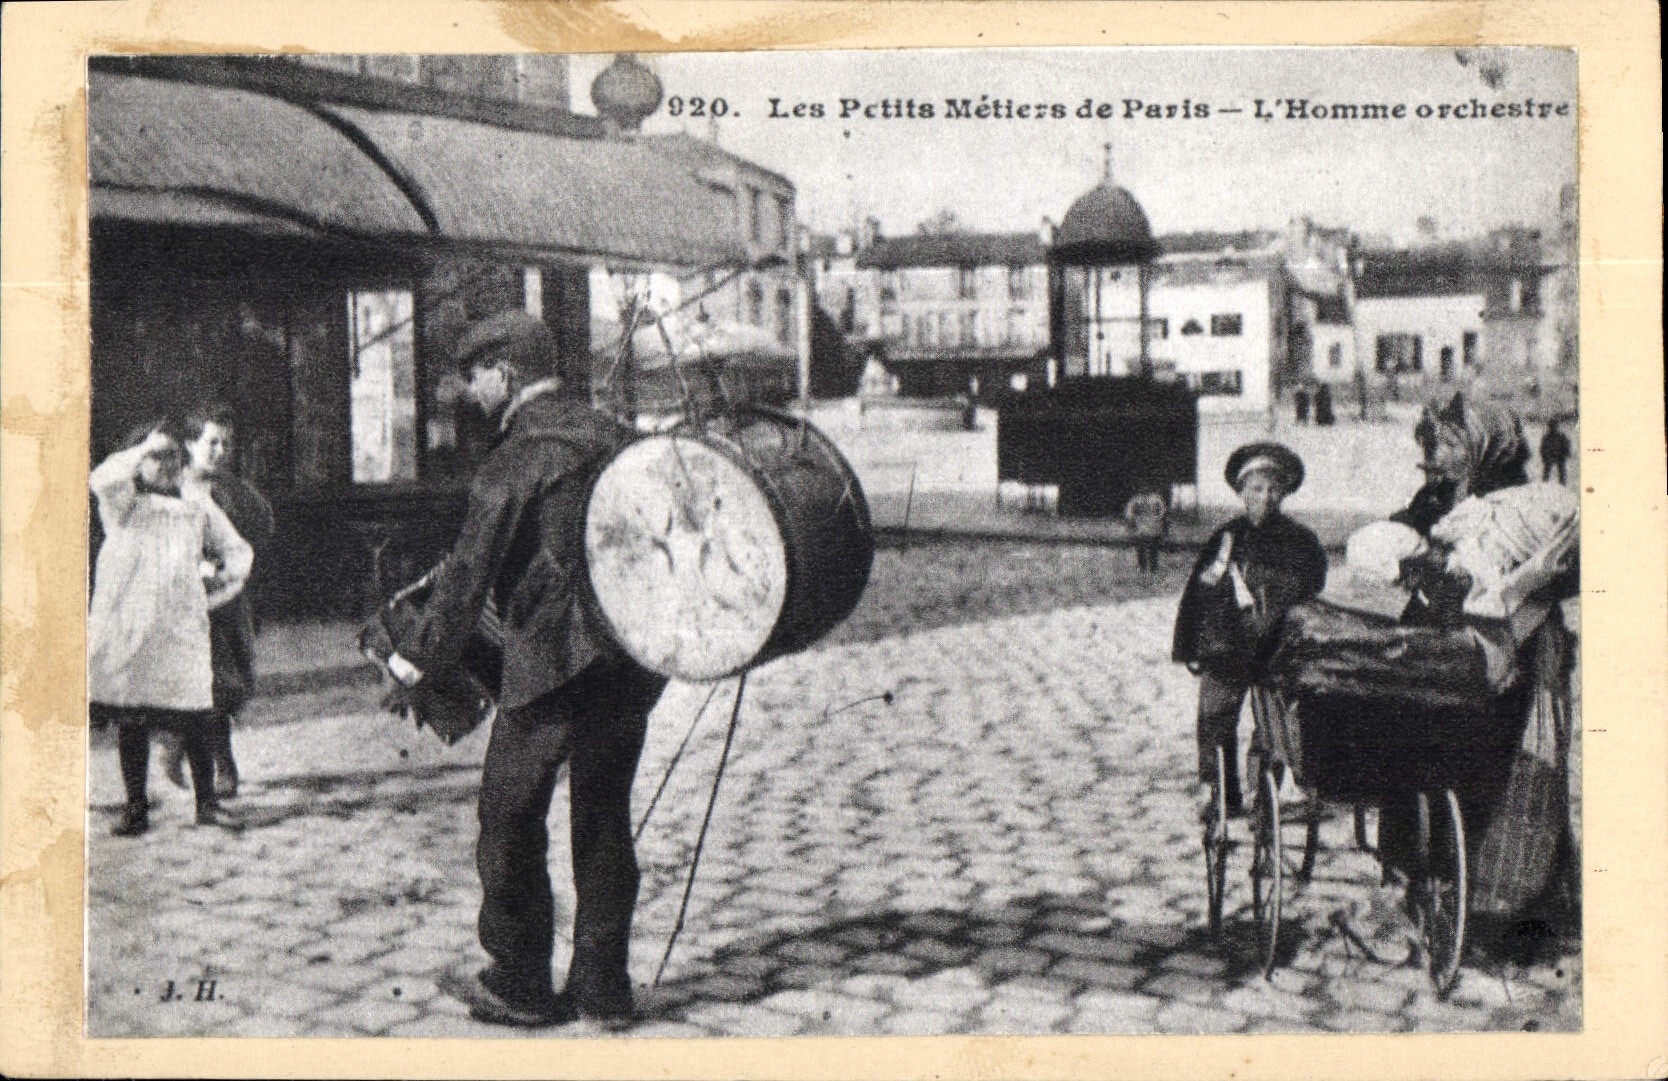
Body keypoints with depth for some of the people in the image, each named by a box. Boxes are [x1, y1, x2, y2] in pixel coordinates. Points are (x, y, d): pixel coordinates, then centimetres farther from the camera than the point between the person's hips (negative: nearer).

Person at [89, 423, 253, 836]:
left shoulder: (199, 509, 16)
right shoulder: (122, 505, 8)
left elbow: (239, 551, 22)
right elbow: (102, 480, -15)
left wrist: (224, 578, 4)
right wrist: (146, 447, -9)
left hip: (182, 628, 1)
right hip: (125, 628, -1)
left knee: (194, 721, -4)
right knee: (130, 722, 2)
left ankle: (207, 804, 6)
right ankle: (135, 808, 12)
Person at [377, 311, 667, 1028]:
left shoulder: (520, 454, -10)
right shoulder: (610, 433, 11)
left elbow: (471, 570, -11)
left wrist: (415, 658, -3)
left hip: (554, 658, -7)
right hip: (632, 655, 7)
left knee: (511, 816, 7)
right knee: (604, 816, 14)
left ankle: (519, 986, 14)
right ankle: (602, 983, 19)